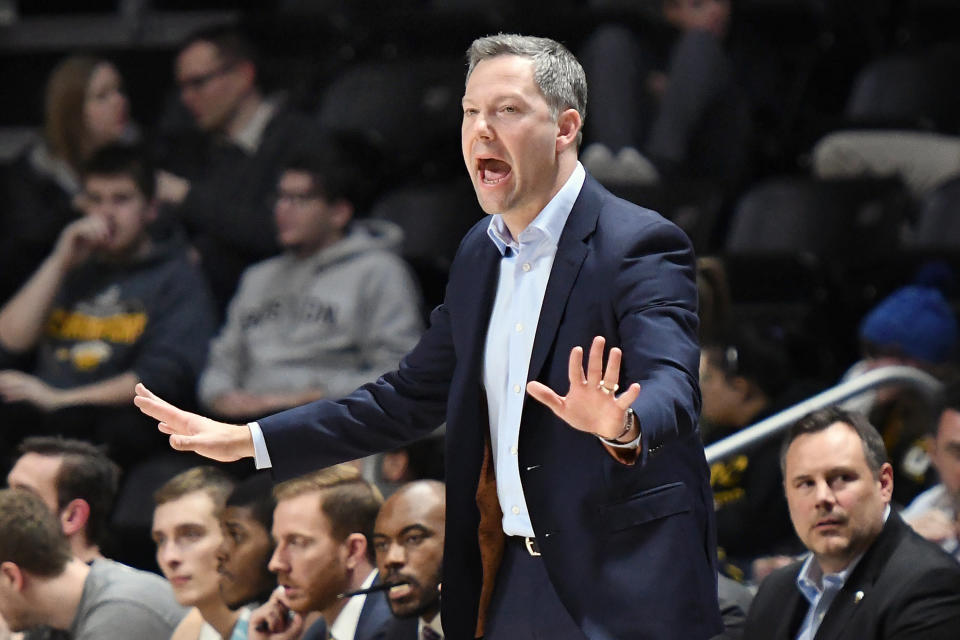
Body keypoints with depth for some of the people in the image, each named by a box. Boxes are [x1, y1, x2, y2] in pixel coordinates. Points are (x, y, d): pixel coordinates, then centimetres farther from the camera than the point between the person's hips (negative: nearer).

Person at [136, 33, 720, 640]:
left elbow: (671, 387, -26)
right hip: (513, 587, 7)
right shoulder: (479, 254, 13)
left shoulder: (641, 246, -12)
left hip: (625, 590, -7)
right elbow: (411, 397, 19)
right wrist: (246, 441, 14)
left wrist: (621, 427, -50)